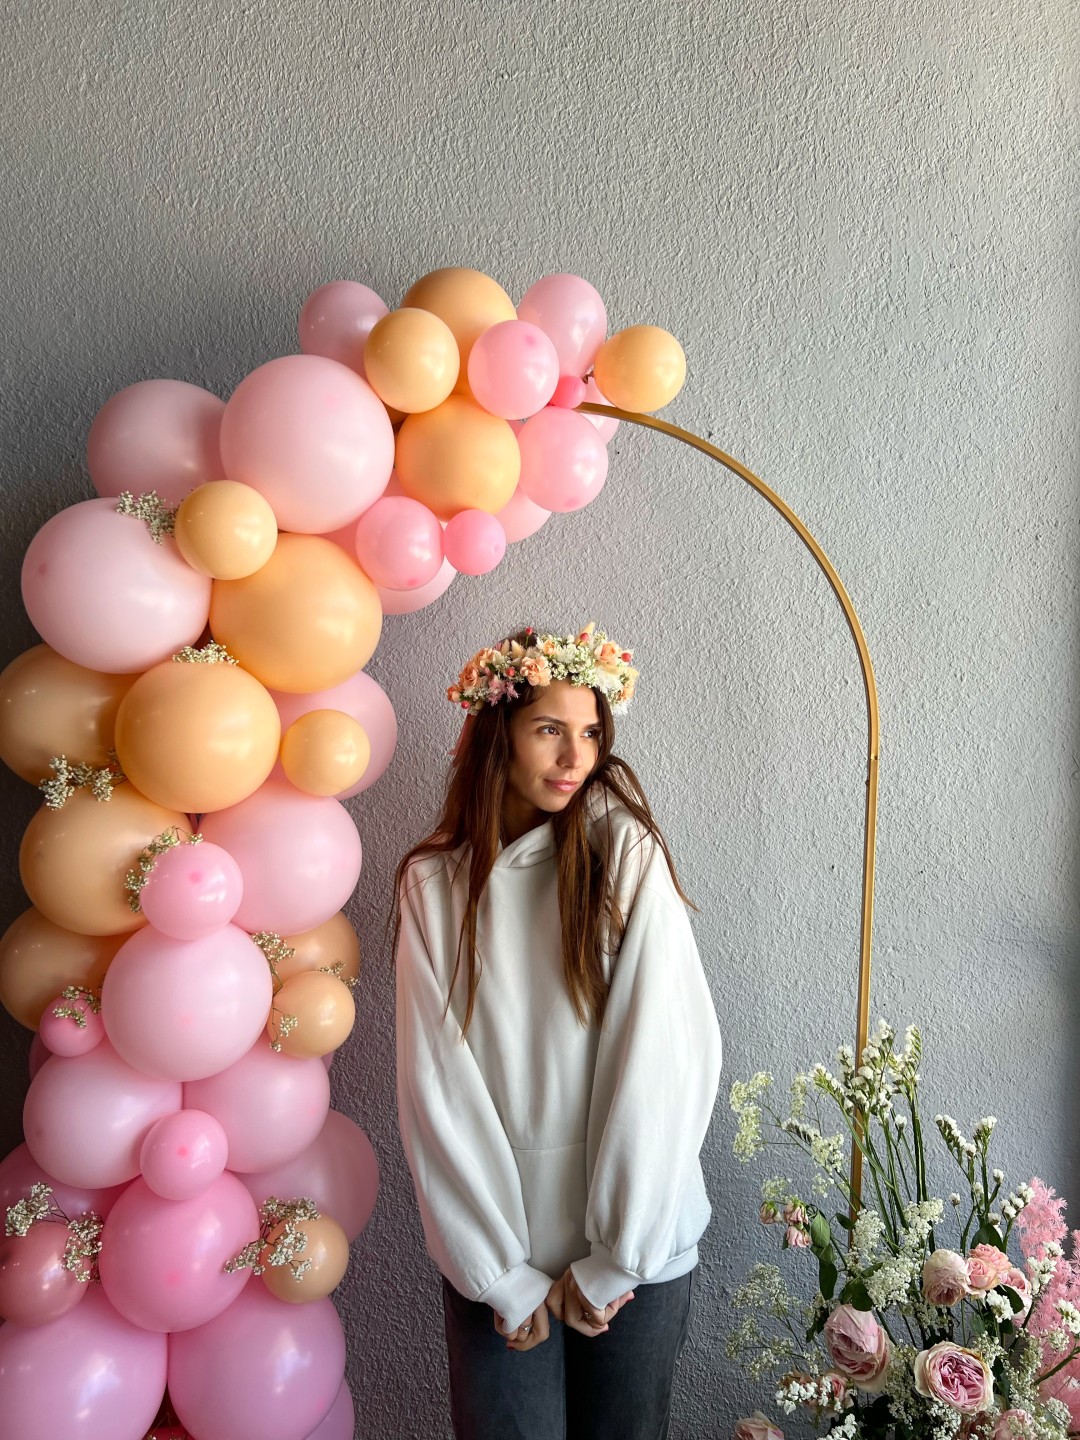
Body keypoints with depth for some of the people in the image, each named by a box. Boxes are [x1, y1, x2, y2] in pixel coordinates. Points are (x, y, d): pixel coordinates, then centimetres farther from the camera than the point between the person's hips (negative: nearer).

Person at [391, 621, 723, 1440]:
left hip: (638, 1244, 0)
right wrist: (502, 1274, -8)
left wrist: (614, 1258, -11)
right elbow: (435, 1087, -6)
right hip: (495, 1246, 1)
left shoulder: (626, 853, -9)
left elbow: (668, 1054, -13)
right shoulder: (434, 882, -4)